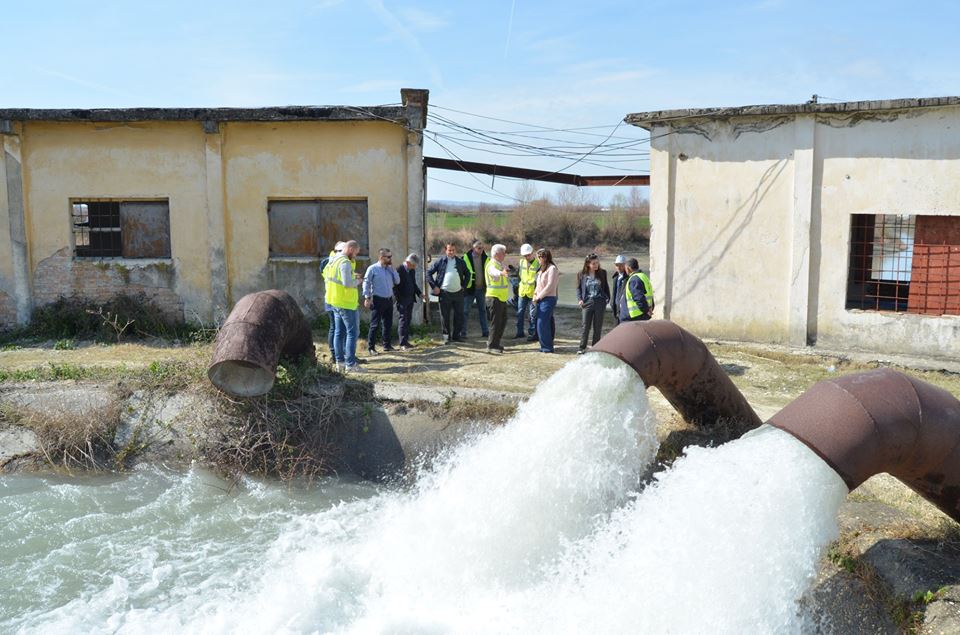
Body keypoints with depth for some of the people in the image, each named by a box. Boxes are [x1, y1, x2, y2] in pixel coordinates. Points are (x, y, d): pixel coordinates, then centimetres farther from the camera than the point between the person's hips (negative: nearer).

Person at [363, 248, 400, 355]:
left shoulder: (390, 269, 10)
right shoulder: (372, 269, -7)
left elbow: (397, 281, 4)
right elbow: (366, 283, -8)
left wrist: (392, 268, -1)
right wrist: (367, 298, -13)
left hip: (389, 299, 6)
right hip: (378, 300, -6)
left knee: (388, 324, 12)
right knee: (375, 325, -3)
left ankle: (387, 344, 23)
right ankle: (371, 347, 2)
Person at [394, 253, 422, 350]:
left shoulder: (412, 270, 10)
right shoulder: (399, 270, -14)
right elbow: (395, 286, -14)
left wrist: (419, 293, 6)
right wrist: (398, 299, -17)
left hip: (410, 299, 7)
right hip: (402, 300, -7)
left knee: (408, 320, 11)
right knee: (402, 320, -6)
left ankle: (406, 340, 18)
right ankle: (402, 344, -6)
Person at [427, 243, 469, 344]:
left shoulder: (460, 262, 10)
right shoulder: (440, 261, 2)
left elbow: (467, 274, 22)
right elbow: (429, 273, 3)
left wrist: (463, 285, 10)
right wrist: (434, 286, -4)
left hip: (458, 293, 3)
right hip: (444, 293, -3)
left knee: (459, 315, 6)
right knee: (445, 316, 0)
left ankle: (456, 335, 18)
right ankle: (446, 336, 9)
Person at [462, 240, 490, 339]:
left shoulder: (486, 258, 5)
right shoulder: (466, 258, -8)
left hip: (481, 289, 4)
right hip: (470, 289, -4)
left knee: (482, 310, 11)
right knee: (466, 311, 0)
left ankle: (485, 331, 17)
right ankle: (462, 332, 6)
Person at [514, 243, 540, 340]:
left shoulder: (538, 264, -10)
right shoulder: (522, 262, 8)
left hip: (533, 292, -6)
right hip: (522, 291, 6)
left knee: (533, 314, 1)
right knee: (520, 312, 11)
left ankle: (533, 333, 8)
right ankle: (520, 332, 21)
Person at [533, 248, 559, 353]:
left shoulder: (552, 268, -9)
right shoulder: (543, 269, 18)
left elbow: (550, 285, -15)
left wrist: (539, 296, -10)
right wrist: (535, 296, 5)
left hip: (548, 299, -9)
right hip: (541, 300, 9)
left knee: (542, 323, -11)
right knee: (541, 324, 9)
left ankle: (547, 347, -4)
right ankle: (545, 346, 16)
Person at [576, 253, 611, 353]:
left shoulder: (602, 273, 5)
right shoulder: (581, 275, 0)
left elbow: (606, 287, 13)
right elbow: (578, 288, 7)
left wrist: (608, 298, 4)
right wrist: (579, 299, -6)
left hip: (599, 302, 2)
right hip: (587, 302, -2)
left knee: (598, 327, 6)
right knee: (585, 326, -2)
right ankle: (582, 347, 6)